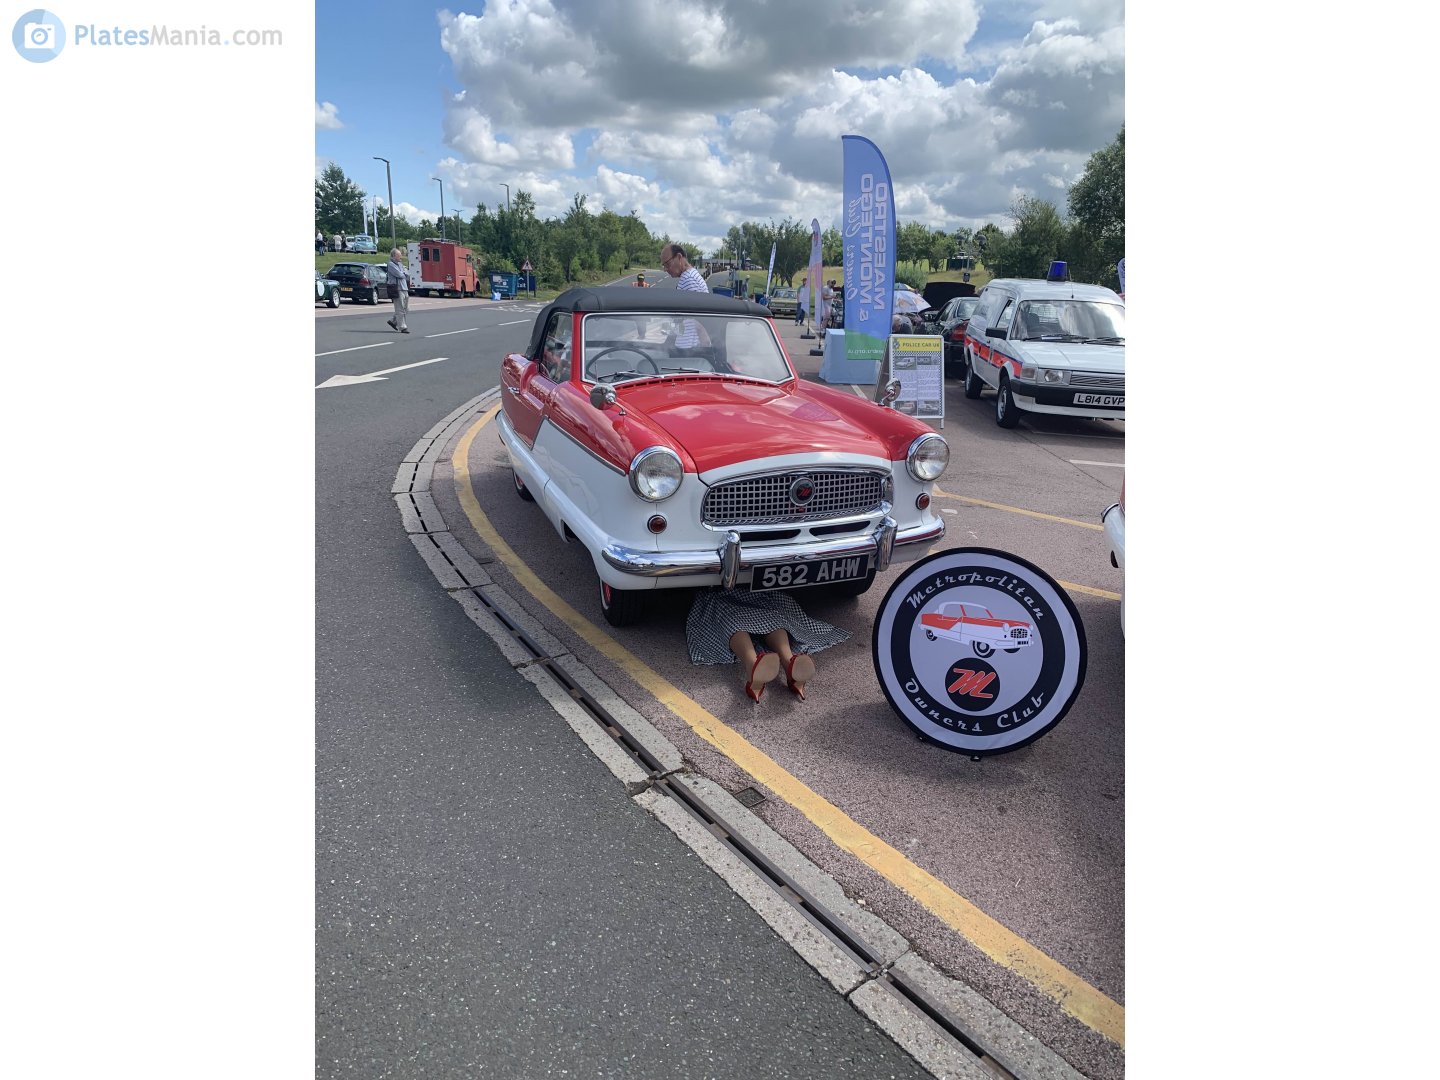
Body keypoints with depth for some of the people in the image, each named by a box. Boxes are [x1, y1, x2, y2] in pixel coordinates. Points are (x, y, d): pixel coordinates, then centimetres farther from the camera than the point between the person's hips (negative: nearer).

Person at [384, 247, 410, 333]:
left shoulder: (400, 264, 20)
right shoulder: (390, 264, -7)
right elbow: (399, 274, -16)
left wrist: (402, 275, -3)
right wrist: (404, 275, 3)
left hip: (404, 288, 9)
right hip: (397, 289, -9)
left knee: (406, 309, 12)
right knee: (400, 310, -5)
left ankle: (393, 321, 25)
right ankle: (402, 327, 0)